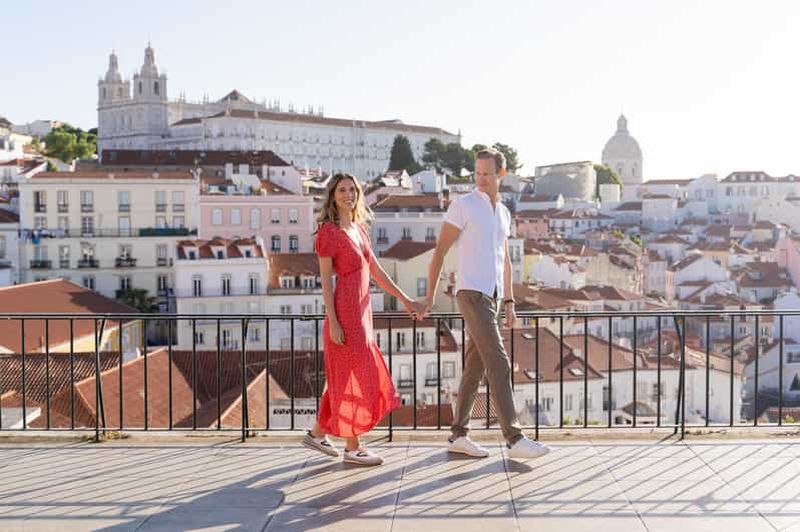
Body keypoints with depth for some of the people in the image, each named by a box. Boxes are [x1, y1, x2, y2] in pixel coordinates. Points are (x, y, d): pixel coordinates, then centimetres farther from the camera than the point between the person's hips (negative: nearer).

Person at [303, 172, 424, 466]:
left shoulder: (359, 229, 13)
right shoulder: (328, 231, -10)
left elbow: (376, 271, 16)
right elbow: (325, 279, -12)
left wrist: (406, 300, 14)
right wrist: (333, 322, -17)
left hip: (361, 311, 8)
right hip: (345, 311, -8)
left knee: (344, 376, 15)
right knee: (353, 378, -1)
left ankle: (318, 433, 27)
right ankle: (353, 448, 9)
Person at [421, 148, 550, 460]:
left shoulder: (503, 212, 17)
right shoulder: (462, 205, -6)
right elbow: (440, 251, -6)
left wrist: (509, 302, 19)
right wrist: (430, 297, -8)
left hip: (491, 297, 8)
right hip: (472, 295, -8)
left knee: (475, 367, 8)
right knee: (499, 364, -14)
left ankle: (459, 436, 15)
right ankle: (515, 440, -13)